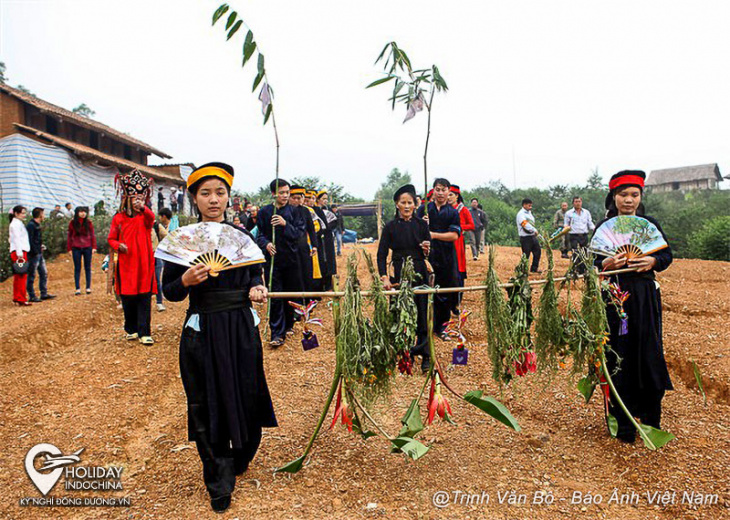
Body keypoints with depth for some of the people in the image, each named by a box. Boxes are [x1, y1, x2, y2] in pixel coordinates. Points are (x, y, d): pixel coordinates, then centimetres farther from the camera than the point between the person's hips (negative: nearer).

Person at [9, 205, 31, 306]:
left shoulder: (19, 223, 20)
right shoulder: (16, 224, -9)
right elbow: (17, 239, -16)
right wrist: (20, 254, -20)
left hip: (20, 252, 10)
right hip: (19, 252, -10)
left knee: (18, 277, 13)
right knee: (22, 276, -11)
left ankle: (16, 298, 19)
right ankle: (21, 299, -10)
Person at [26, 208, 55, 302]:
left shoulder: (37, 225, 15)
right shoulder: (31, 225, -15)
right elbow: (29, 241, -20)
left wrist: (41, 246, 10)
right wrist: (36, 251, -18)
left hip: (39, 254, 10)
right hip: (33, 255, -10)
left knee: (44, 273, 13)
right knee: (31, 276, 0)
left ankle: (44, 294, 20)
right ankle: (32, 296, 6)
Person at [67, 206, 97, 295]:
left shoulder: (88, 223, 2)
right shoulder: (72, 223, 2)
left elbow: (92, 235, 6)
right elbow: (69, 236, 7)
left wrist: (94, 247, -1)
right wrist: (69, 248, 3)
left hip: (87, 248, 0)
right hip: (76, 248, 0)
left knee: (87, 268, 5)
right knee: (77, 268, 3)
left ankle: (88, 288, 10)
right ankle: (78, 288, 6)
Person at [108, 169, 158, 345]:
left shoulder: (145, 217, 2)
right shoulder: (119, 218, 6)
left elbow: (151, 218, -23)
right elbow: (111, 239, 13)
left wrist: (143, 208, -45)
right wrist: (118, 245, -10)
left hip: (144, 264, -1)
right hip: (126, 264, 1)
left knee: (144, 299, -3)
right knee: (127, 299, 7)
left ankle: (144, 333, 0)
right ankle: (131, 329, 22)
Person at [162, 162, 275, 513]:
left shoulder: (243, 237, 3)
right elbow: (169, 293, 0)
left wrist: (256, 289, -7)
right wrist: (186, 281, -21)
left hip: (243, 330, 2)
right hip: (202, 334, -2)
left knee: (248, 401, 10)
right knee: (207, 407, 6)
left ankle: (239, 460, 41)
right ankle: (219, 485, 26)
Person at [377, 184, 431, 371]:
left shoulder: (421, 224, 5)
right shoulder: (391, 227, 1)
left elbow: (430, 253, 9)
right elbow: (381, 254, 0)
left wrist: (427, 250, -15)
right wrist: (384, 277, -11)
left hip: (419, 275, 1)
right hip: (399, 276, -1)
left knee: (422, 316, 2)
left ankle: (425, 356, 12)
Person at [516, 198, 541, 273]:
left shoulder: (529, 213, 17)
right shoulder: (521, 214, -11)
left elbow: (532, 223, 17)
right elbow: (525, 225, -23)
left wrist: (535, 231, 1)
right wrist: (534, 230, -30)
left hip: (533, 237, 9)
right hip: (525, 238, -9)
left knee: (537, 252, 11)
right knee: (526, 255, -4)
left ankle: (534, 268, 22)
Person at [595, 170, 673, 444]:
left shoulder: (650, 224, 7)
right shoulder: (604, 226, 2)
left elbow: (668, 255, 11)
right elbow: (592, 264, 1)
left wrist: (653, 261, -11)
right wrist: (607, 263, -21)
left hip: (645, 297, 2)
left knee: (649, 354, 4)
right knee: (618, 359, 1)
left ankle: (651, 416, 24)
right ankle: (623, 424, 13)